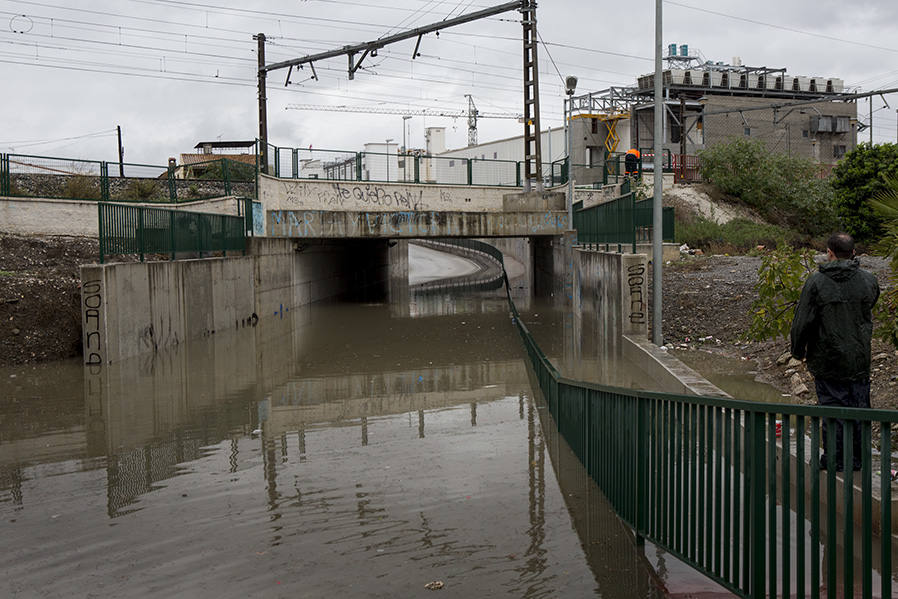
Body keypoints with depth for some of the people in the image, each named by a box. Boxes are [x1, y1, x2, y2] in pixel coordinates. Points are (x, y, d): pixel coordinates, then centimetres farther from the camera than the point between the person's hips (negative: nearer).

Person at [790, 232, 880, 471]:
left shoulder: (816, 282, -12)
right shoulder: (868, 281, -1)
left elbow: (802, 321, -10)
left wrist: (798, 350, 4)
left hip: (827, 360, -3)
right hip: (860, 360, 3)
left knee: (832, 408, 5)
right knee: (859, 407, 12)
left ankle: (834, 459, 11)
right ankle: (858, 458, 19)